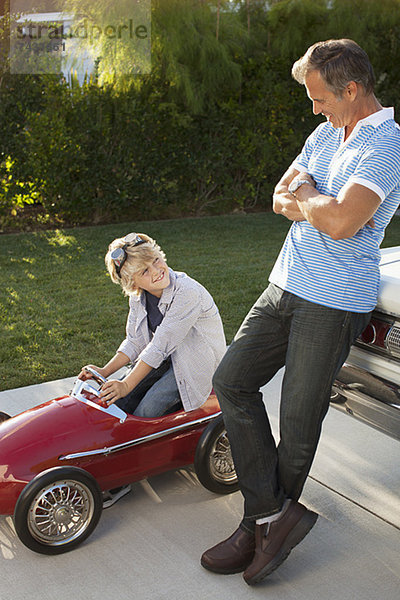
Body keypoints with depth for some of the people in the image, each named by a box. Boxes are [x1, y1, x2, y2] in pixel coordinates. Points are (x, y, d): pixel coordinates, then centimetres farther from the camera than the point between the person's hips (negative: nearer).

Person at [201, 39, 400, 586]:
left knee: (298, 417, 1)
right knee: (232, 381, 5)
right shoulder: (326, 134, 14)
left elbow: (341, 221, -28)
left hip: (335, 301, -9)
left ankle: (267, 518, 21)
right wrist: (319, 205, -9)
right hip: (286, 286, 9)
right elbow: (279, 197, 12)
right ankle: (277, 514, 8)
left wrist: (304, 196, -7)